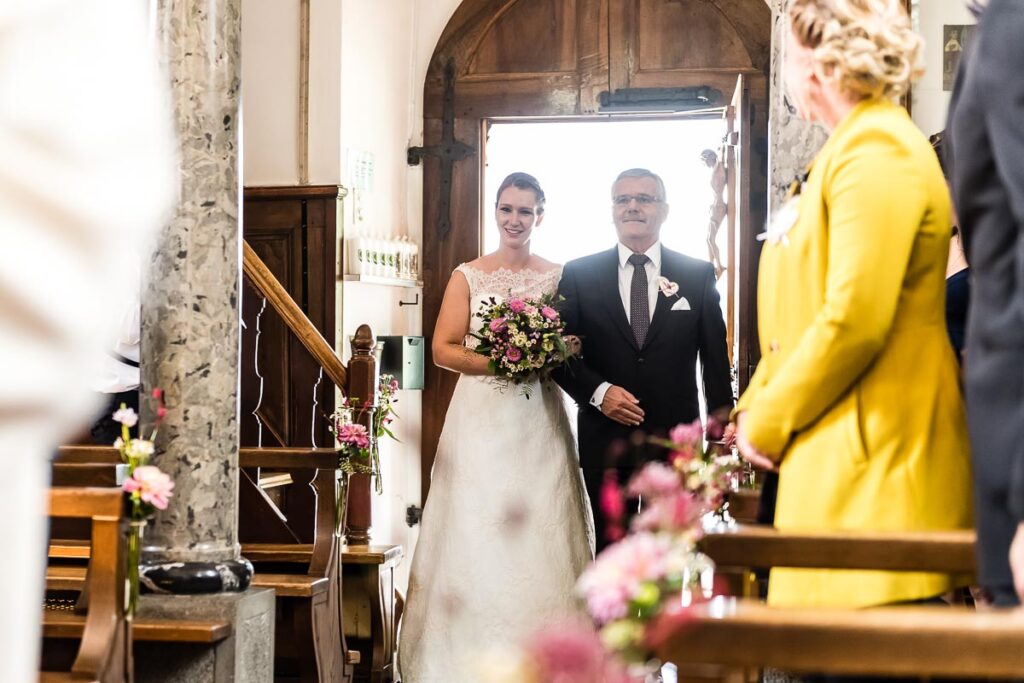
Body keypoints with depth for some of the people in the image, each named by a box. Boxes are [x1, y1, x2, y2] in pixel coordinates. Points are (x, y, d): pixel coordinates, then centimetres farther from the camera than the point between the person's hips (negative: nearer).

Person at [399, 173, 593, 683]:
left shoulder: (559, 277, 8)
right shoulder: (467, 276, 5)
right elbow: (443, 349, -1)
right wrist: (495, 363, -15)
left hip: (540, 422, 1)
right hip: (480, 417, -1)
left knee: (541, 529, -2)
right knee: (476, 526, -3)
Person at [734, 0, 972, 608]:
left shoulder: (877, 152, -11)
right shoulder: (843, 152, 19)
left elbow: (854, 319, -20)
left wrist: (770, 422, -9)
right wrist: (757, 407, 10)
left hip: (875, 466, -10)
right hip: (833, 460, 10)